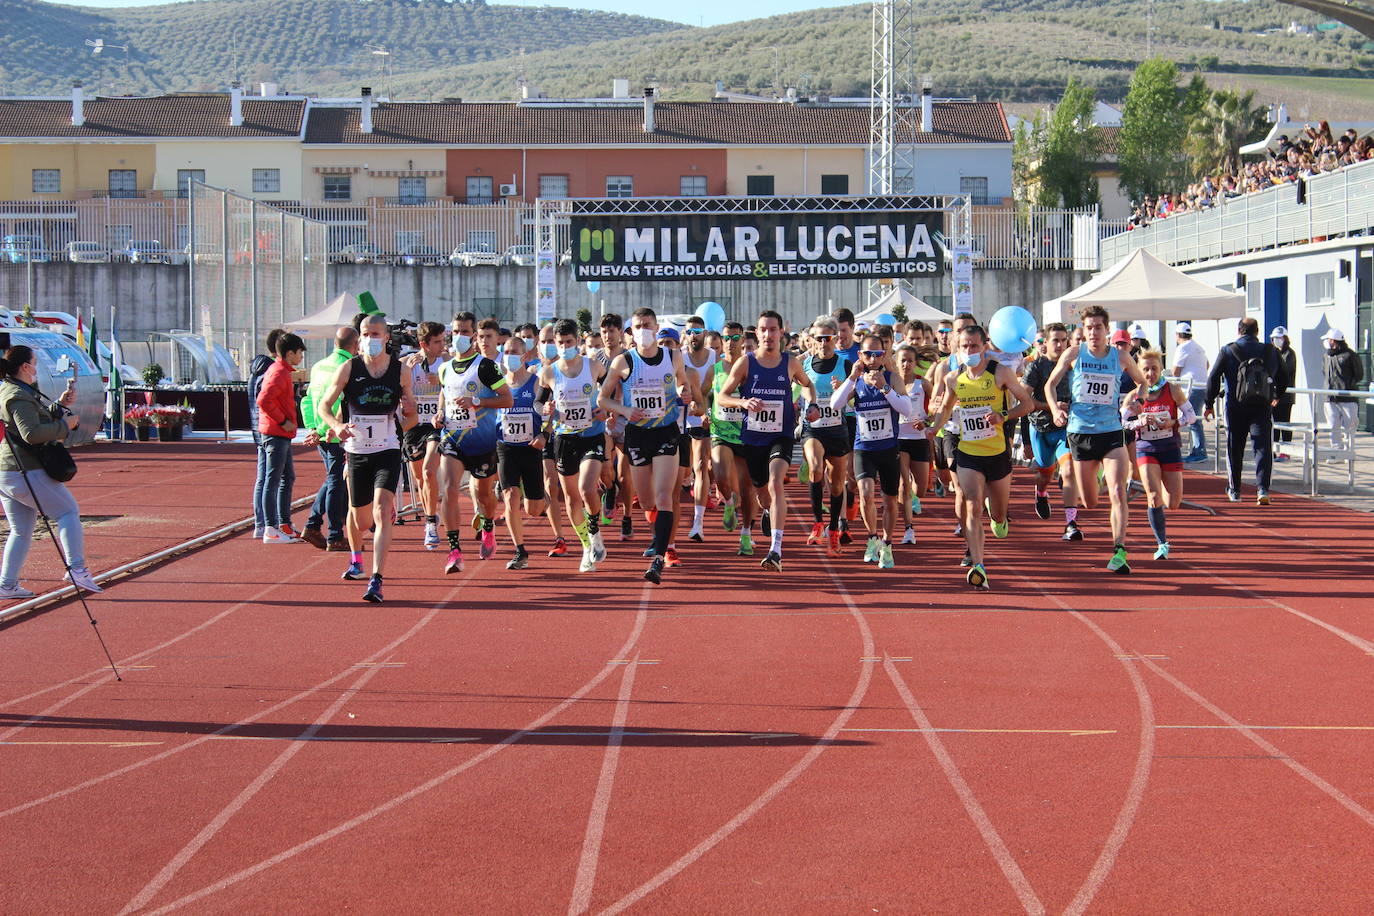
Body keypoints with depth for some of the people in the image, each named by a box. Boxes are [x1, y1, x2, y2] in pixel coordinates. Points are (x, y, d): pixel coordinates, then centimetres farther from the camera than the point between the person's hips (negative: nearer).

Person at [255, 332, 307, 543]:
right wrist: (283, 421, -19)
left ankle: (284, 526, 21)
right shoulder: (279, 373, -15)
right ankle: (270, 530, -7)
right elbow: (264, 400, -27)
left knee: (288, 478, 15)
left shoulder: (281, 371, 17)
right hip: (276, 434, -11)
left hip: (282, 435, 11)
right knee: (273, 480, -8)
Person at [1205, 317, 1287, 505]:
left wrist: (1209, 404, 6)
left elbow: (1213, 379, -3)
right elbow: (1283, 380, 12)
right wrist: (1277, 397, 32)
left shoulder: (1227, 351, -1)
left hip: (1235, 408, 0)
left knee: (1234, 450, 12)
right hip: (1263, 408, 0)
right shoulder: (1271, 352, 5)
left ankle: (1234, 490, 19)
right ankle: (1262, 489, -15)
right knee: (1263, 448, -1)